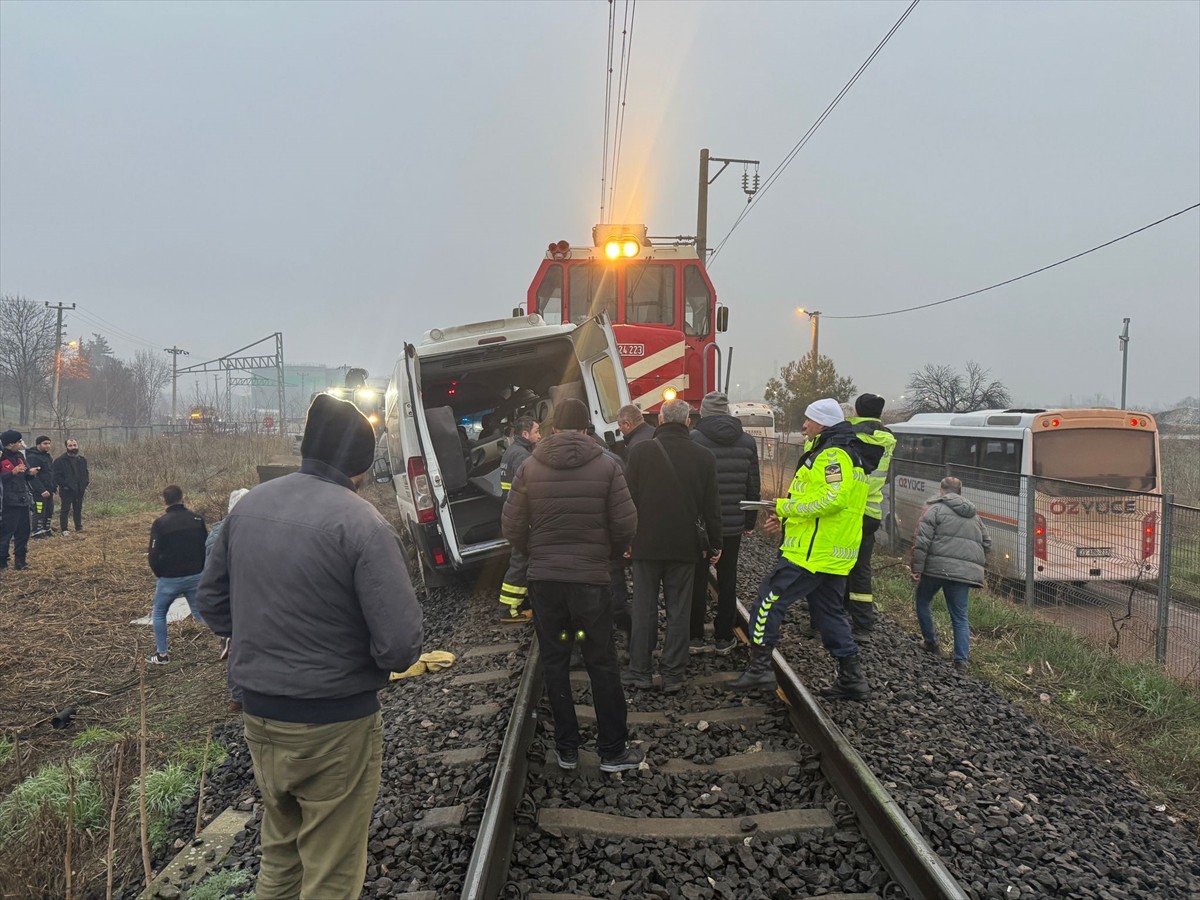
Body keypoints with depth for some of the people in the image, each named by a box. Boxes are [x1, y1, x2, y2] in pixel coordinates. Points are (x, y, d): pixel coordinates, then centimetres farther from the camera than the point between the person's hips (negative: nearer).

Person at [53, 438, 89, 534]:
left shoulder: (82, 460, 12)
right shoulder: (60, 460, -6)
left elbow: (85, 473, 20)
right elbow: (57, 476, -9)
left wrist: (84, 484, 6)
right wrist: (64, 485, -16)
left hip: (79, 490, 5)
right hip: (67, 490, -5)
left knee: (78, 509, 12)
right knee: (65, 509, -1)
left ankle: (79, 528, 19)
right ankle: (63, 530, 3)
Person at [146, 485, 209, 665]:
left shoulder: (160, 523, -12)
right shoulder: (197, 518, -2)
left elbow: (154, 554, -11)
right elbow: (207, 546, 4)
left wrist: (159, 574, 7)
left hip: (170, 579, -3)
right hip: (195, 576, 3)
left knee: (159, 613, 17)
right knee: (199, 613, 14)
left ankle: (161, 654, 18)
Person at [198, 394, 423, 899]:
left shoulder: (249, 504, 0)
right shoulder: (360, 524, -22)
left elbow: (211, 598, 12)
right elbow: (401, 643, -25)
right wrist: (389, 658, -3)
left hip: (257, 715, 7)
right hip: (334, 725, -6)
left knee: (279, 853, 26)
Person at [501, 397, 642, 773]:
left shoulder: (530, 468, -2)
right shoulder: (606, 465, -6)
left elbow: (512, 526, -2)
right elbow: (625, 523, -8)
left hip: (544, 578, 2)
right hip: (591, 578, -1)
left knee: (554, 661, 13)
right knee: (602, 663, 9)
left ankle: (566, 748, 21)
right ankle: (613, 750, 16)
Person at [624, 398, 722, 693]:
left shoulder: (640, 452, -7)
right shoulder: (704, 457, -3)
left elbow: (630, 499, -4)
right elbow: (711, 507, 1)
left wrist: (627, 538, 6)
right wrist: (715, 545, 10)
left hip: (646, 544, 0)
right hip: (685, 547, 1)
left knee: (644, 609, 9)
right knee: (679, 611, 8)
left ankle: (640, 671, 15)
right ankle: (673, 674, 12)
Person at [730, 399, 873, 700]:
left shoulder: (832, 454, -14)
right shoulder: (847, 453, 19)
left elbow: (832, 499, -27)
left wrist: (787, 506, -16)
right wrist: (786, 517, 14)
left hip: (813, 552, -10)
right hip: (834, 554, 11)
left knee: (769, 601, -5)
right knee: (828, 612, 17)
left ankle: (759, 667, -1)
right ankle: (851, 677, 20)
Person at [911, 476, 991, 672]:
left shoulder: (935, 508, 1)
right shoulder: (974, 516, 21)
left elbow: (922, 541, -9)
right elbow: (987, 543, 23)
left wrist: (917, 568, -8)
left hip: (937, 567, -5)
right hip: (965, 572, 5)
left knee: (922, 602, 19)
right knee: (960, 617, 8)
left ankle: (931, 643, 23)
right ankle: (961, 661, 1)